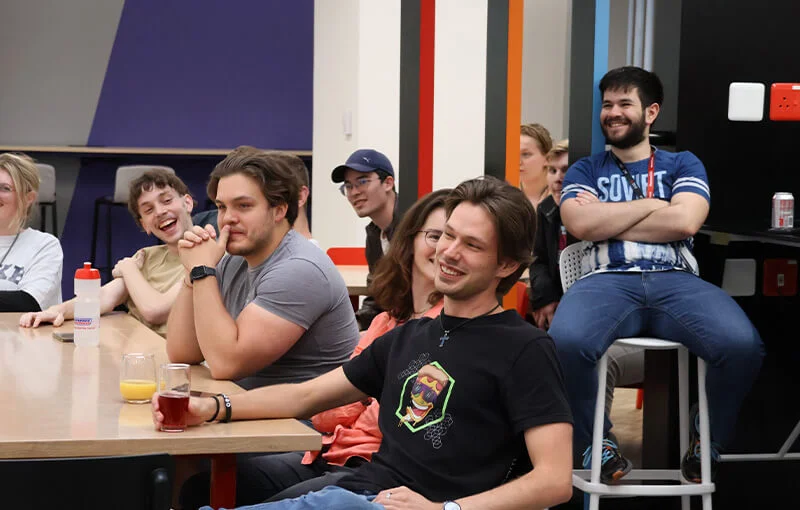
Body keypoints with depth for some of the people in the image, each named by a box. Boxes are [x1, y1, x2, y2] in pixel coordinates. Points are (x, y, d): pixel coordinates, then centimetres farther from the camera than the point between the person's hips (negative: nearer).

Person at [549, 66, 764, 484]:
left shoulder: (683, 164, 20)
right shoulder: (585, 171, 21)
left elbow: (685, 222, -1)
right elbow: (580, 224, -1)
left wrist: (606, 221, 2)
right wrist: (651, 204, 3)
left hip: (676, 281, 1)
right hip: (608, 280, 0)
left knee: (742, 345, -31)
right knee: (565, 341, -37)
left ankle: (707, 440, 0)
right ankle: (596, 441, -8)